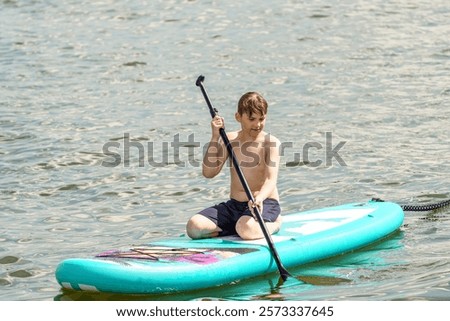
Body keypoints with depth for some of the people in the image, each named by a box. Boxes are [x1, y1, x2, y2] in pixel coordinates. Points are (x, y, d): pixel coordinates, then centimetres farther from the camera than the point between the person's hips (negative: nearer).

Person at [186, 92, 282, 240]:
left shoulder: (270, 142, -6)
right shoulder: (229, 140, 7)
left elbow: (271, 179, -20)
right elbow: (208, 172, 0)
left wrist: (259, 198, -42)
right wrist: (215, 137, -7)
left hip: (266, 204, -4)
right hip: (234, 205, 4)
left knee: (247, 229, -38)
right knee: (194, 226, -18)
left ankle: (273, 224, -5)